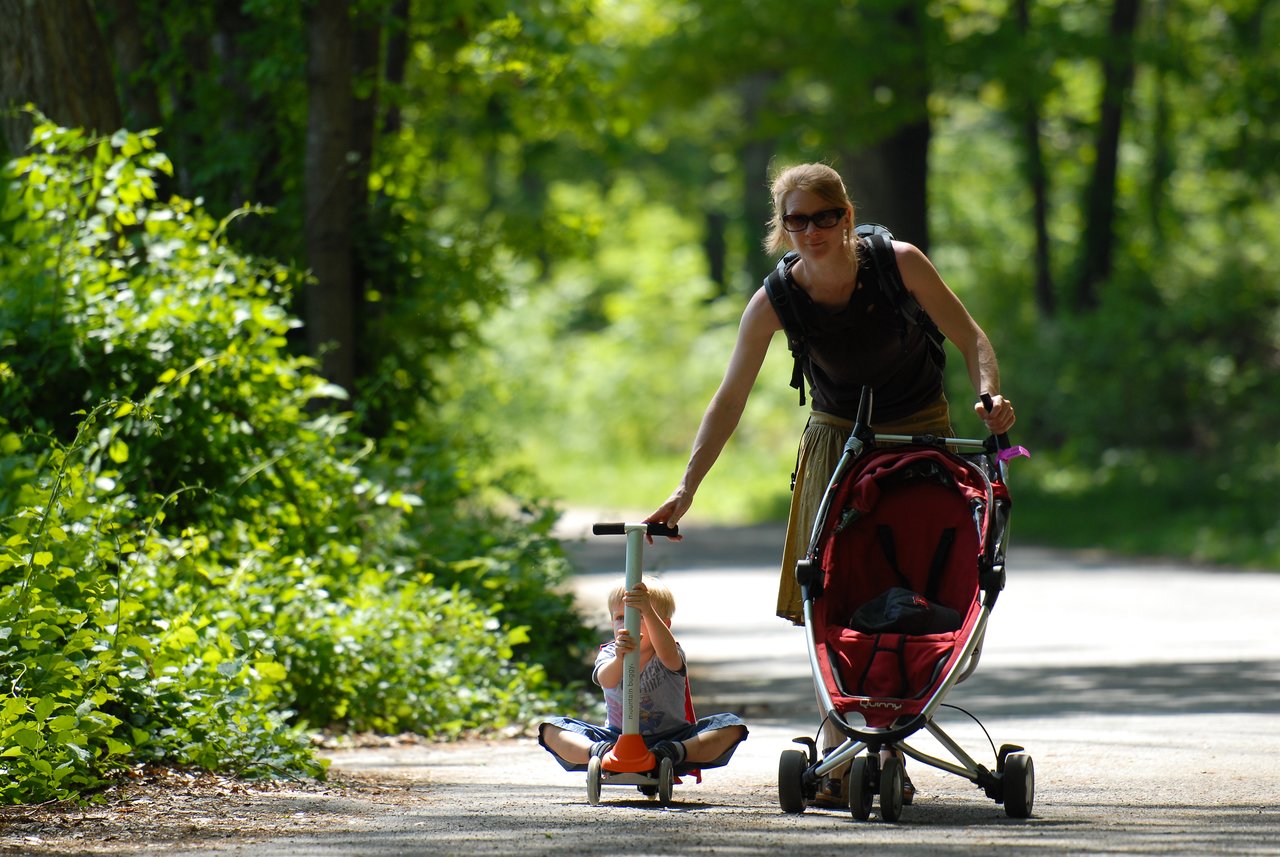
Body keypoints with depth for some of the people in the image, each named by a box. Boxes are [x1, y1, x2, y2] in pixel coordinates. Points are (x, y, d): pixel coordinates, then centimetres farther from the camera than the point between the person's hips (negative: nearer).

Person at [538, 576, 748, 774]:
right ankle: (596, 751, -42)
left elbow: (666, 651, -37)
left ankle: (677, 753, -44)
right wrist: (620, 658, -52)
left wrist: (647, 611, -54)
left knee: (732, 727, -24)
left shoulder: (671, 657, -9)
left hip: (669, 736, -1)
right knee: (551, 729, -17)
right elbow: (606, 680, -28)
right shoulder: (609, 654, -3)